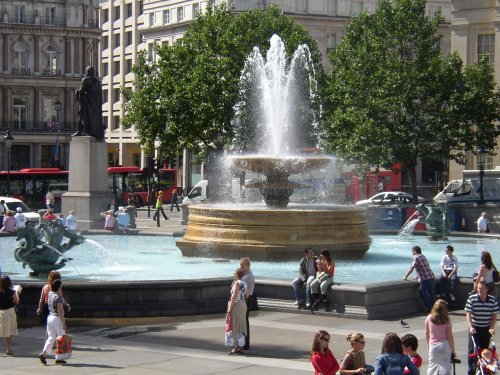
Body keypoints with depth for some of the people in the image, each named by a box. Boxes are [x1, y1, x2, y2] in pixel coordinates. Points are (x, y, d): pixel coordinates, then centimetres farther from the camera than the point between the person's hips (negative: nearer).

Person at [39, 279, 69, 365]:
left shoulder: (50, 294, 5)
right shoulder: (59, 297, -17)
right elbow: (60, 312, -18)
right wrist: (63, 323, -15)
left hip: (49, 318, 7)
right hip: (57, 319, -7)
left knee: (51, 337, 13)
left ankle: (44, 353, -3)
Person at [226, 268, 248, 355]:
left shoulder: (237, 283, -14)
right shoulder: (244, 283, 11)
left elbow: (234, 297, -18)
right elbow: (247, 295, 15)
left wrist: (229, 309, -18)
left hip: (236, 305, -9)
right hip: (243, 305, 9)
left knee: (235, 327, -6)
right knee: (241, 326, 12)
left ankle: (235, 347, -8)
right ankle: (241, 347, 15)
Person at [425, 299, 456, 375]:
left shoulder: (429, 318, -2)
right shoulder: (447, 320, -8)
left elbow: (427, 333, 7)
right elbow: (450, 336, -6)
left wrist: (428, 344, 22)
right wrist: (453, 350, 0)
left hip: (433, 345, 2)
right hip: (444, 345, -2)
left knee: (432, 366, 9)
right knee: (446, 366, 2)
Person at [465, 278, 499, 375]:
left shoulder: (493, 300, -7)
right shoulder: (471, 299, -11)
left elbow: (494, 316, -1)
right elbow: (468, 314, -11)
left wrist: (491, 328, -12)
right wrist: (470, 327, -23)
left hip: (486, 329, 1)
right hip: (474, 328, -1)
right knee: (473, 350, -4)